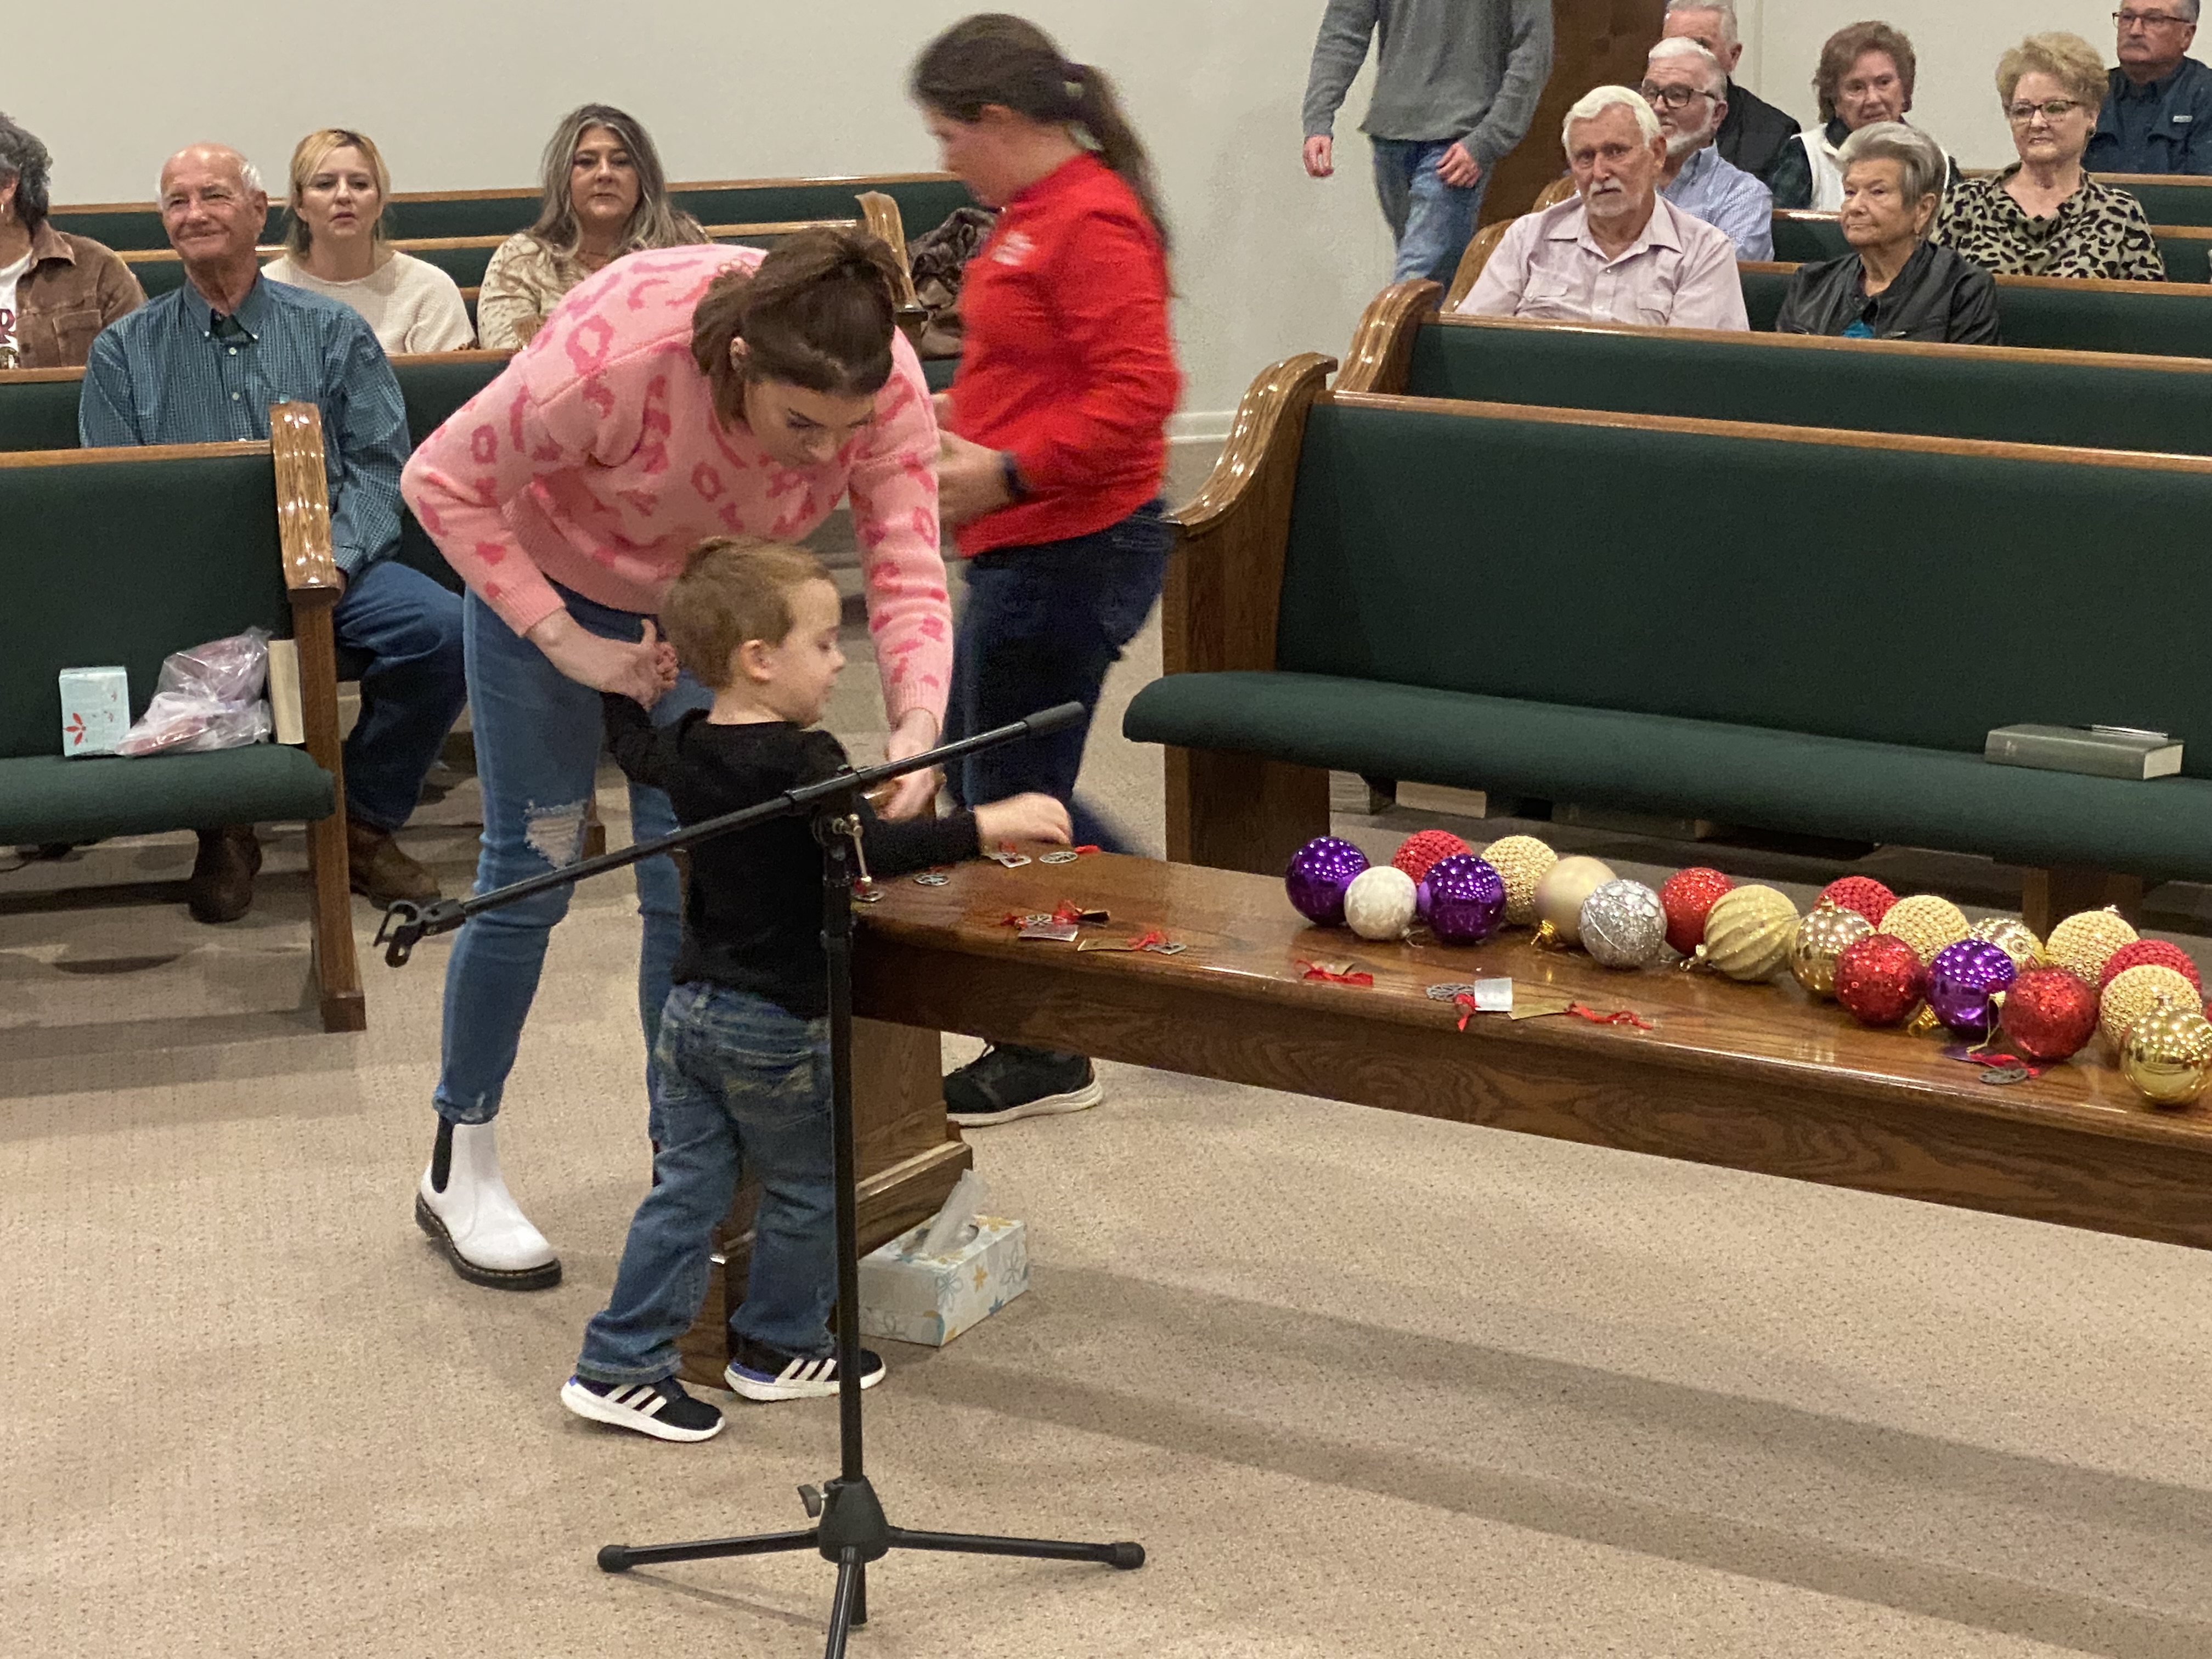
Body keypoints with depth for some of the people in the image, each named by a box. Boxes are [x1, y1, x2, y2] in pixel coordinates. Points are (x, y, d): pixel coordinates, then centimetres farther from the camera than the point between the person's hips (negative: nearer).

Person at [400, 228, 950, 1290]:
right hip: (549, 579, -3)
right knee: (530, 870, 2)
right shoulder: (615, 354, -41)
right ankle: (460, 1172, 19)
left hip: (706, 599, 3)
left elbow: (908, 574, -28)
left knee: (689, 884, 3)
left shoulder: (884, 387, -31)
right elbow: (444, 484, -28)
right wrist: (565, 642, -29)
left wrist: (917, 728, -46)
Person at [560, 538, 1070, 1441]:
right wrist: (983, 826, -39)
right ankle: (777, 1347, 26)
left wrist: (624, 684, 41)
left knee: (685, 1188, 11)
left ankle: (618, 1363, 10)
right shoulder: (803, 763, -22)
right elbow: (870, 850, -36)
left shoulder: (686, 749, 2)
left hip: (693, 1011, 7)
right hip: (778, 1027, -7)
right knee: (808, 1190, 13)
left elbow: (633, 749, 24)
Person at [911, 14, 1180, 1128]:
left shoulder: (1092, 222, -18)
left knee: (1012, 798, 0)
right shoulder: (1037, 213, 12)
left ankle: (1042, 1059, 14)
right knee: (980, 772, 19)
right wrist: (963, 423, 10)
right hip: (1029, 548, 11)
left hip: (1071, 550, -11)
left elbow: (1137, 392, -25)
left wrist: (1006, 473, -25)